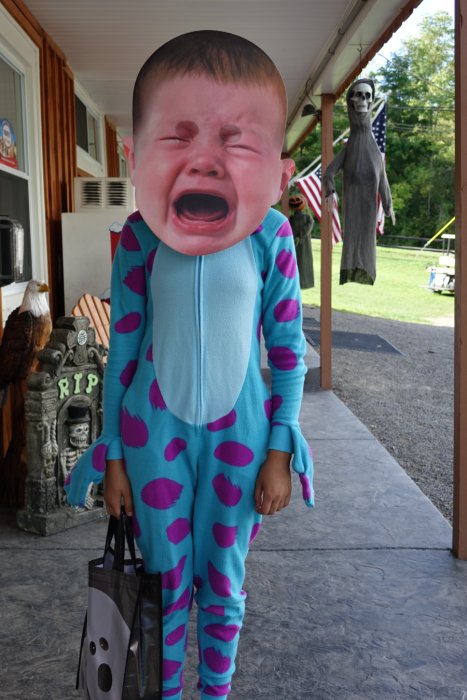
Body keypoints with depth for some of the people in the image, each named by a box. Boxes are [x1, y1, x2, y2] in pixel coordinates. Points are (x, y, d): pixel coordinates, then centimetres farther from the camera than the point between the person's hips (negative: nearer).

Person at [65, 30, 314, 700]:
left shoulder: (272, 235, -13)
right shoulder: (138, 239, -12)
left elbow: (288, 348, -4)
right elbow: (123, 348, -2)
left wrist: (278, 454, -1)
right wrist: (113, 454, 3)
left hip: (239, 430, 0)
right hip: (154, 429, 0)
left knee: (223, 579, 15)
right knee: (166, 579, 13)